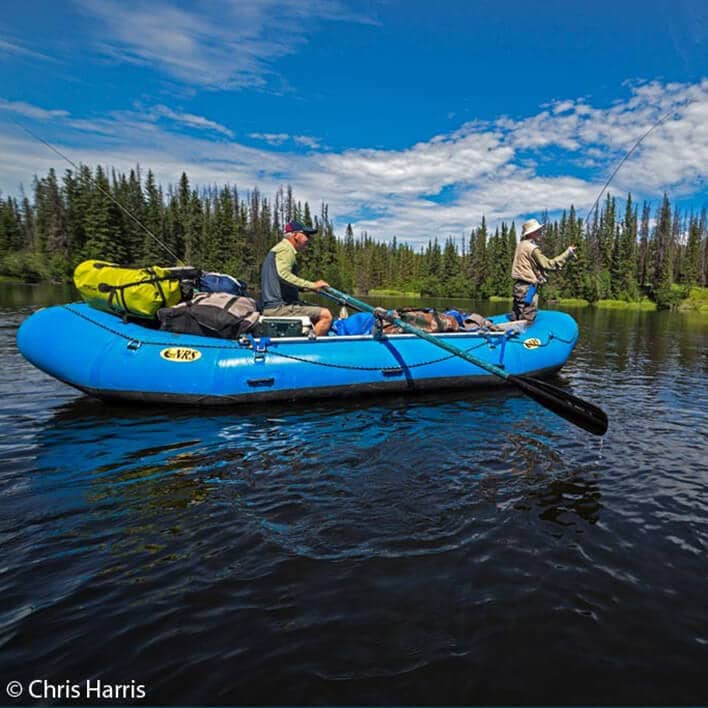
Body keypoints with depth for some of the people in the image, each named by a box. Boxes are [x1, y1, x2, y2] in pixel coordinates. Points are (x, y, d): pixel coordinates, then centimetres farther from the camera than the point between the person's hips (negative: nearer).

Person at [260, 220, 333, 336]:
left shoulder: (277, 249, 24)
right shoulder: (285, 249, -8)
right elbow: (283, 275, -28)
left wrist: (306, 287, 17)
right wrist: (312, 285, -26)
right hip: (279, 307, -11)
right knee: (325, 315, -19)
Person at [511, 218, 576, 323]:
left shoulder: (521, 245, 13)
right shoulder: (532, 248, -13)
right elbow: (548, 264, -16)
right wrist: (568, 253, -14)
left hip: (519, 285, 9)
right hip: (528, 287, -9)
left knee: (517, 320, 13)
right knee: (527, 322, -5)